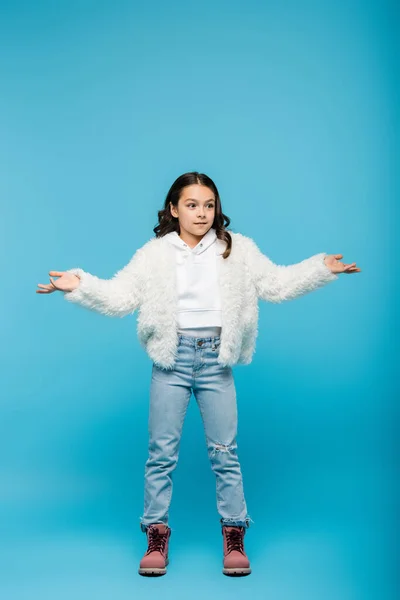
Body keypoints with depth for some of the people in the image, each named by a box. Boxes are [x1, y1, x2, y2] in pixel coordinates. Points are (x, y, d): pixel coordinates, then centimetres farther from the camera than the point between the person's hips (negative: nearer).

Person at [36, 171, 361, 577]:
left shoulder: (237, 250, 4)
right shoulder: (154, 254, 1)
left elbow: (277, 284, 3)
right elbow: (119, 297, -5)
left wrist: (322, 269, -6)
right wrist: (78, 286, -19)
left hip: (215, 360, 0)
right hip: (172, 359, 0)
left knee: (225, 452, 7)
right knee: (162, 452, 6)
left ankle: (234, 537, 20)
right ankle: (156, 538, 18)